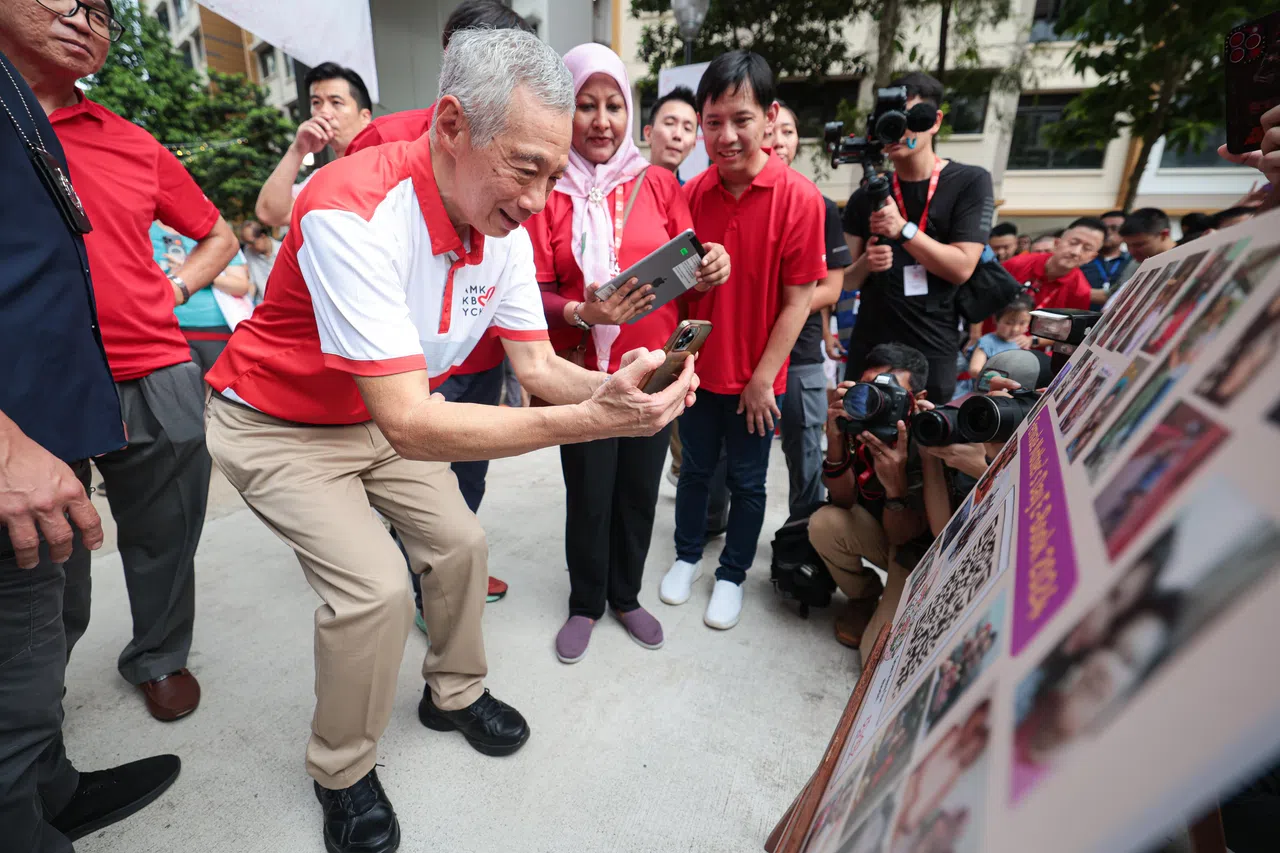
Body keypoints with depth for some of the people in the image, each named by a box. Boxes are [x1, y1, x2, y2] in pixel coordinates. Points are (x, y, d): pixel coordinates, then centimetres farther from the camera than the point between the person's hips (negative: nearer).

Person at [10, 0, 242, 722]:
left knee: (164, 540, 13)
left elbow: (219, 235, 23)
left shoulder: (134, 144, 11)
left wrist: (176, 288, 6)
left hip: (154, 380, 3)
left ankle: (159, 659, 35)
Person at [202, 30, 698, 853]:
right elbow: (408, 424, -41)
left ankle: (454, 693, 33)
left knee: (460, 542, 6)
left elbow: (537, 364, -10)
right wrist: (589, 421, -45)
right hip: (279, 423, -6)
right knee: (376, 586, -16)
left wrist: (612, 387, -31)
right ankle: (343, 775, 14)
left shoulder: (507, 229, -13)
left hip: (389, 415, 7)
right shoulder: (355, 213, -36)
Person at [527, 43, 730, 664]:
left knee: (639, 490, 13)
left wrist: (710, 270, -16)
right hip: (584, 369, -2)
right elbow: (534, 291, -6)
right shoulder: (546, 191, -2)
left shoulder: (657, 183, 5)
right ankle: (585, 604, 34)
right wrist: (580, 313, -26)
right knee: (589, 496, 7)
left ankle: (626, 595, 38)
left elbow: (684, 272, 7)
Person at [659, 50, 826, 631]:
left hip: (755, 379, -3)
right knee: (695, 468, 19)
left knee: (747, 481, 13)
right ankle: (687, 556, 41)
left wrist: (762, 378, -12)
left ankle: (732, 575, 34)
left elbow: (798, 299, -12)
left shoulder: (799, 197, -14)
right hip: (699, 367, 3)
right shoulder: (691, 195, -3)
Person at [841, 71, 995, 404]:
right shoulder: (865, 197, 7)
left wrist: (903, 229, -19)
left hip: (933, 349, -2)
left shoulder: (970, 182, -1)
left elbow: (961, 268, -11)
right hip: (869, 346, 3)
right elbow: (847, 281, 9)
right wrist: (865, 263, -13)